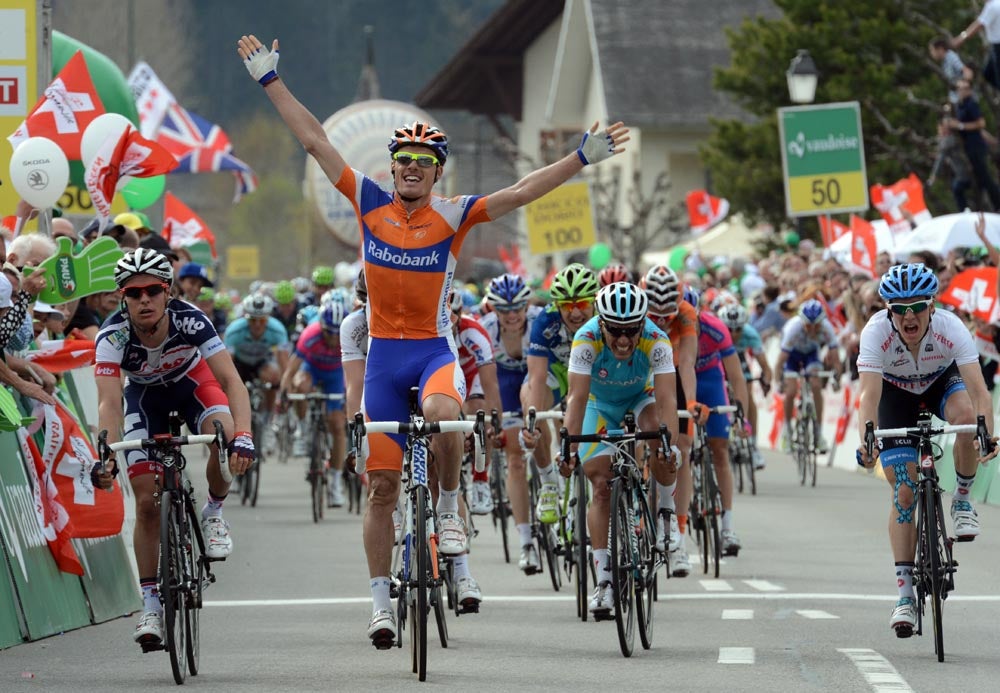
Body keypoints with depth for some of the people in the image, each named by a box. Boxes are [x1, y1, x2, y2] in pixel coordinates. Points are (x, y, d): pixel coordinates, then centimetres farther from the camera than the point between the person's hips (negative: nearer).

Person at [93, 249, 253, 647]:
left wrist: (243, 437, -54)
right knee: (147, 503, -9)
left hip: (192, 381, 0)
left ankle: (214, 513, -4)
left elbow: (231, 380, -39)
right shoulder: (113, 335, -33)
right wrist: (106, 457, -54)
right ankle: (150, 603, 1)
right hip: (145, 394, 0)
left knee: (224, 436, -33)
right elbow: (109, 403, -39)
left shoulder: (190, 321, -35)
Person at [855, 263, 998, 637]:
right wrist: (866, 440, -57)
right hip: (897, 394, 0)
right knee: (904, 493, -10)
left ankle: (962, 500, -10)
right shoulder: (876, 332, -33)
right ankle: (905, 595, -4)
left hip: (943, 383, 0)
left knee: (966, 416, -36)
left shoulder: (950, 328, -33)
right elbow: (869, 392, -40)